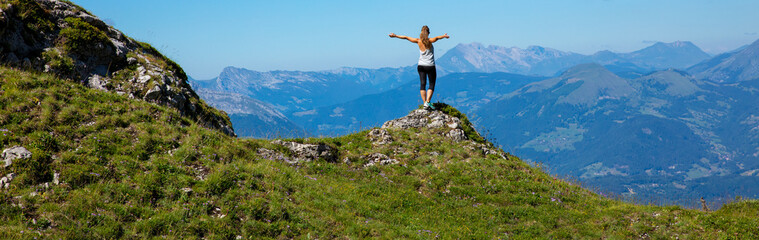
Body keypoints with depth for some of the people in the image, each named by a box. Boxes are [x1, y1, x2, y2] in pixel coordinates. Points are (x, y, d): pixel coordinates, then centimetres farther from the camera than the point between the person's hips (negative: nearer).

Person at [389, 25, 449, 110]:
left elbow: (406, 37, 4)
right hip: (430, 66, -3)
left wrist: (395, 36, 13)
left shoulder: (418, 41, -2)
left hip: (421, 66, 3)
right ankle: (427, 102, -11)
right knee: (432, 85, 4)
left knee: (422, 84, 5)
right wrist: (444, 36, -42)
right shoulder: (429, 41, -10)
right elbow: (437, 38, -31)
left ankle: (425, 103, -1)